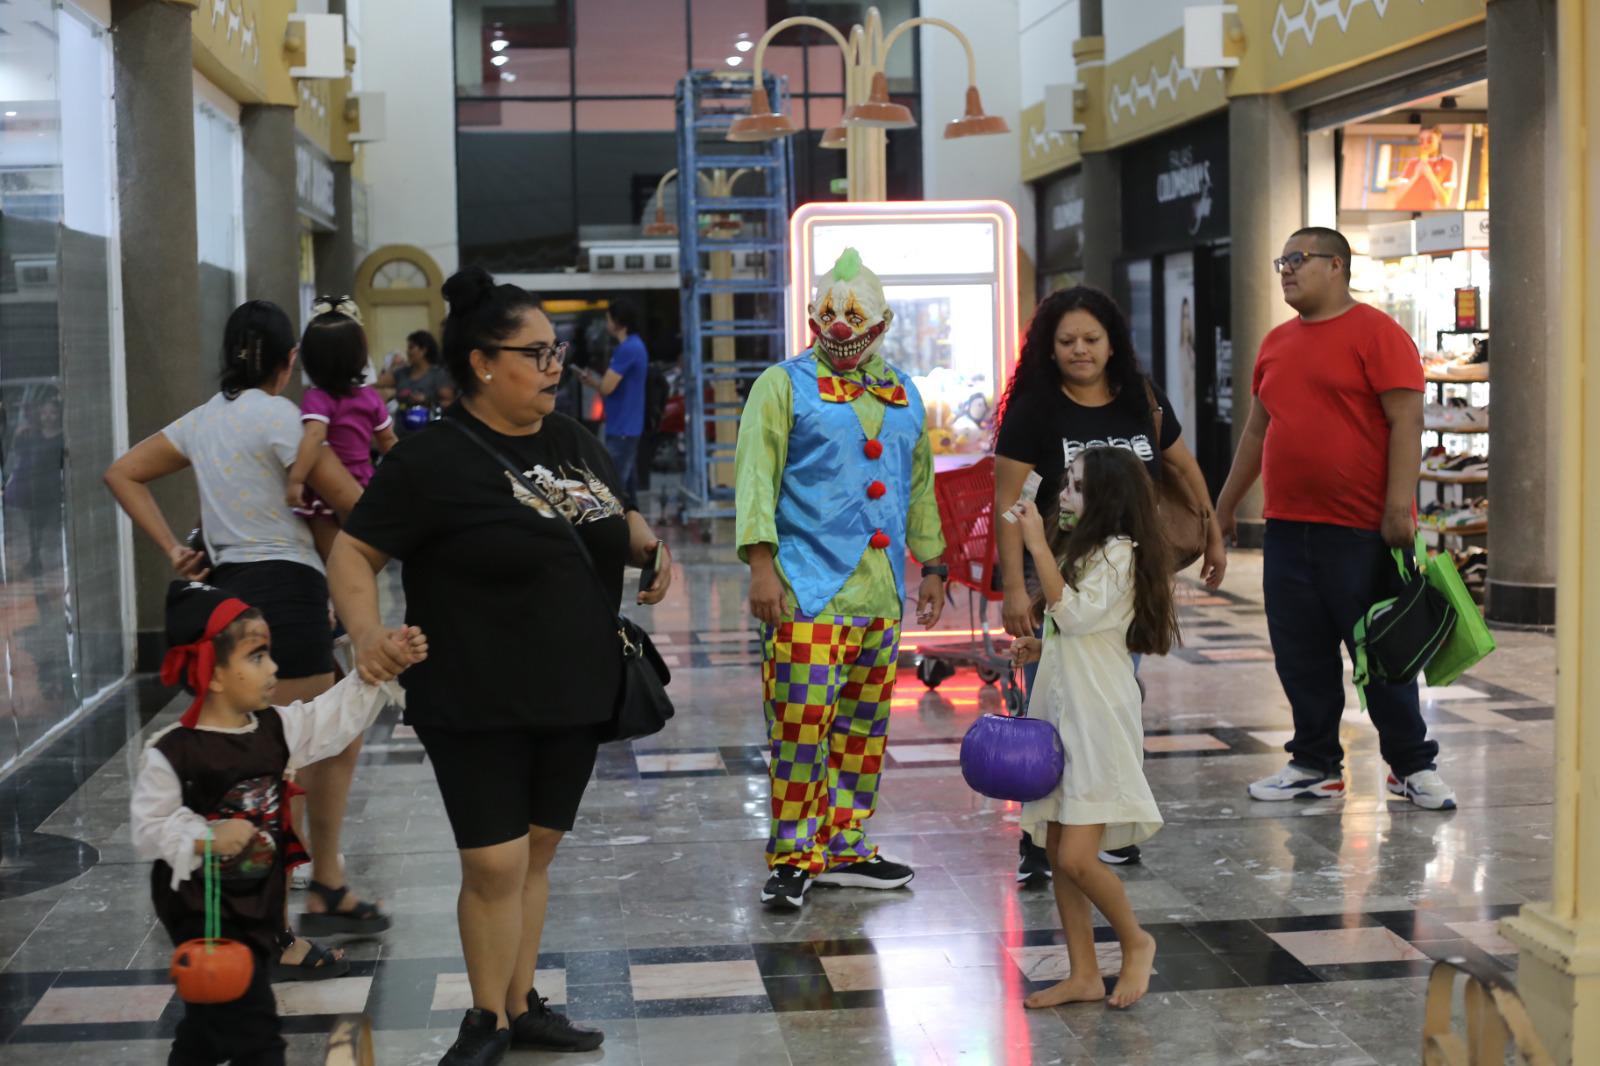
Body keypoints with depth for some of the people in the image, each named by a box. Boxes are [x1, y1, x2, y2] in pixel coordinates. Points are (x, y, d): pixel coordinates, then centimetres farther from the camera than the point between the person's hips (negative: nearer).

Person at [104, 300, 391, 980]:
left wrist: (172, 549, 10)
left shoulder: (205, 419, 13)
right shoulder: (278, 416, -11)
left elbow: (123, 474, 15)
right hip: (284, 587, -9)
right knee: (287, 767, -4)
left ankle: (327, 889, 28)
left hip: (232, 586, 9)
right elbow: (349, 501, -8)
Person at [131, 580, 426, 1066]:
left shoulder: (277, 728, -2)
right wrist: (205, 838, -30)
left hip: (260, 903, 7)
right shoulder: (171, 752, -20)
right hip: (201, 912, -7)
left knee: (213, 1017, 25)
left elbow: (340, 712, -1)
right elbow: (149, 828, -16)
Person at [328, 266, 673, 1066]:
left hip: (573, 698, 6)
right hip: (476, 707, -6)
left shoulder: (572, 443, 8)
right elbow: (353, 552, -9)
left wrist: (649, 546, 1)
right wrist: (365, 630, -25)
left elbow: (619, 519, 23)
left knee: (535, 855, 14)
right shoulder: (431, 461, -12)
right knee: (494, 864, -4)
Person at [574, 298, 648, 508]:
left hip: (621, 428, -10)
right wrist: (594, 379, 6)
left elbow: (606, 387, -18)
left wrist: (590, 379, 3)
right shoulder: (636, 346, 15)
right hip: (628, 426, 10)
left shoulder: (627, 349, -17)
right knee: (627, 486, 12)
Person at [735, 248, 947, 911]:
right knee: (802, 724, -8)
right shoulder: (785, 385, 0)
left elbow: (919, 483, 24)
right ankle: (792, 857, 2)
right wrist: (761, 563, -15)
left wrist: (932, 565, 21)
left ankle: (844, 849, 20)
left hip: (881, 594, 6)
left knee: (864, 724, 10)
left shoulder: (901, 393, 16)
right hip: (808, 589, -6)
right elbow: (756, 476, -7)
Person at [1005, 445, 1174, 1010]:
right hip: (1059, 712, 9)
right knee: (1059, 854, 8)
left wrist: (1038, 547, -24)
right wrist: (1042, 648, 8)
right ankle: (1084, 973, 15)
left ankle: (1135, 941, 12)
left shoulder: (1118, 552, -10)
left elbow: (1074, 614, -23)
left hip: (1098, 719, -9)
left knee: (1077, 857, -12)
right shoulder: (1080, 550, 18)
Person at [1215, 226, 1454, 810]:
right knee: (1301, 656, 9)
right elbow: (1257, 429, 22)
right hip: (1287, 528, 7)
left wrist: (1399, 506, -19)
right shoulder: (1276, 344, 15)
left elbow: (1406, 421, -12)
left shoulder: (1376, 332, -6)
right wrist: (1226, 505, 24)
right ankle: (1315, 765, 20)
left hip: (1362, 532, -6)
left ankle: (1413, 767, 14)